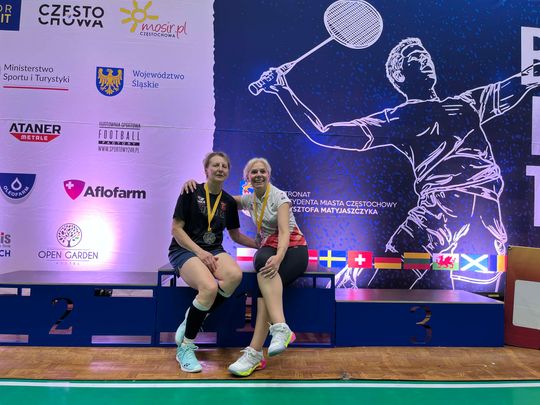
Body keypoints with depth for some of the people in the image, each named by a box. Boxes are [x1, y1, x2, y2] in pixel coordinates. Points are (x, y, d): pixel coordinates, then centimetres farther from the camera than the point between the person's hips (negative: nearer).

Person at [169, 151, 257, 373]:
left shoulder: (229, 201, 11)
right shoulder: (191, 192, -3)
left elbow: (236, 235, 21)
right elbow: (176, 229, -5)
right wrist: (200, 252, -16)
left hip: (213, 251, 5)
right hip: (185, 250, -4)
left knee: (235, 275, -31)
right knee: (209, 288, -34)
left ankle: (190, 322, -11)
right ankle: (185, 348, -11)